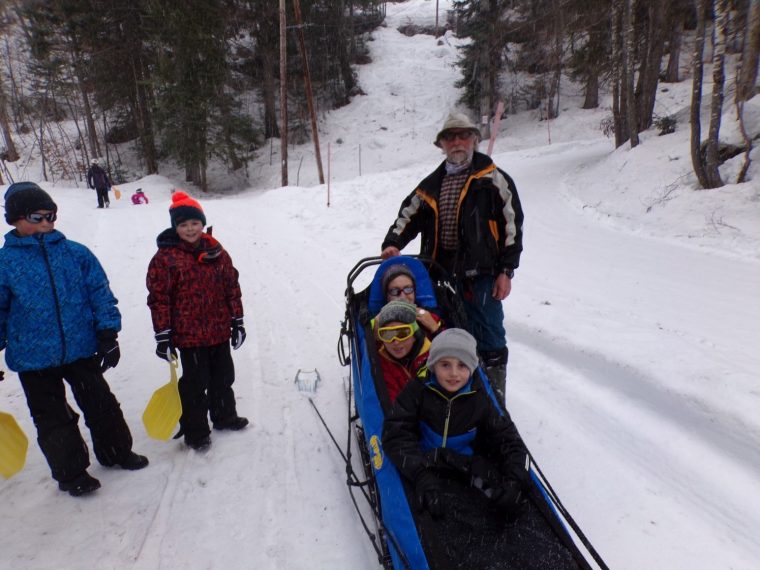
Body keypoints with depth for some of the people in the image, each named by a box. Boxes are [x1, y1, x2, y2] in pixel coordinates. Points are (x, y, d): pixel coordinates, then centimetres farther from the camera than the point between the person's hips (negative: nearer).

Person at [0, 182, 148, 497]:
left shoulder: (76, 253, -2)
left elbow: (101, 294, 0)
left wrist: (108, 335, -5)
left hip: (82, 349, 1)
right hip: (33, 357, -1)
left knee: (100, 403, 15)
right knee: (52, 418, 12)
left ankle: (116, 451, 36)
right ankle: (70, 472, 28)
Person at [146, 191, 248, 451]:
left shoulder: (216, 251, 3)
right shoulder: (165, 257, -10)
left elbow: (232, 288, 7)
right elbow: (158, 299, -10)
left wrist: (237, 322, 6)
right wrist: (163, 337, -11)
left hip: (220, 331, 5)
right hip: (189, 334, -5)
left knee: (223, 377, 19)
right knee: (195, 383, 6)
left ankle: (225, 416, 41)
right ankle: (195, 432, 23)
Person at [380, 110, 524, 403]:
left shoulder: (493, 179, -1)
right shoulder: (431, 185, 15)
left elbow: (512, 225, -4)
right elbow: (408, 216, 15)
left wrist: (505, 271, -8)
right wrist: (393, 243, -4)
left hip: (480, 275, -5)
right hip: (440, 274, 5)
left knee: (488, 341, 0)